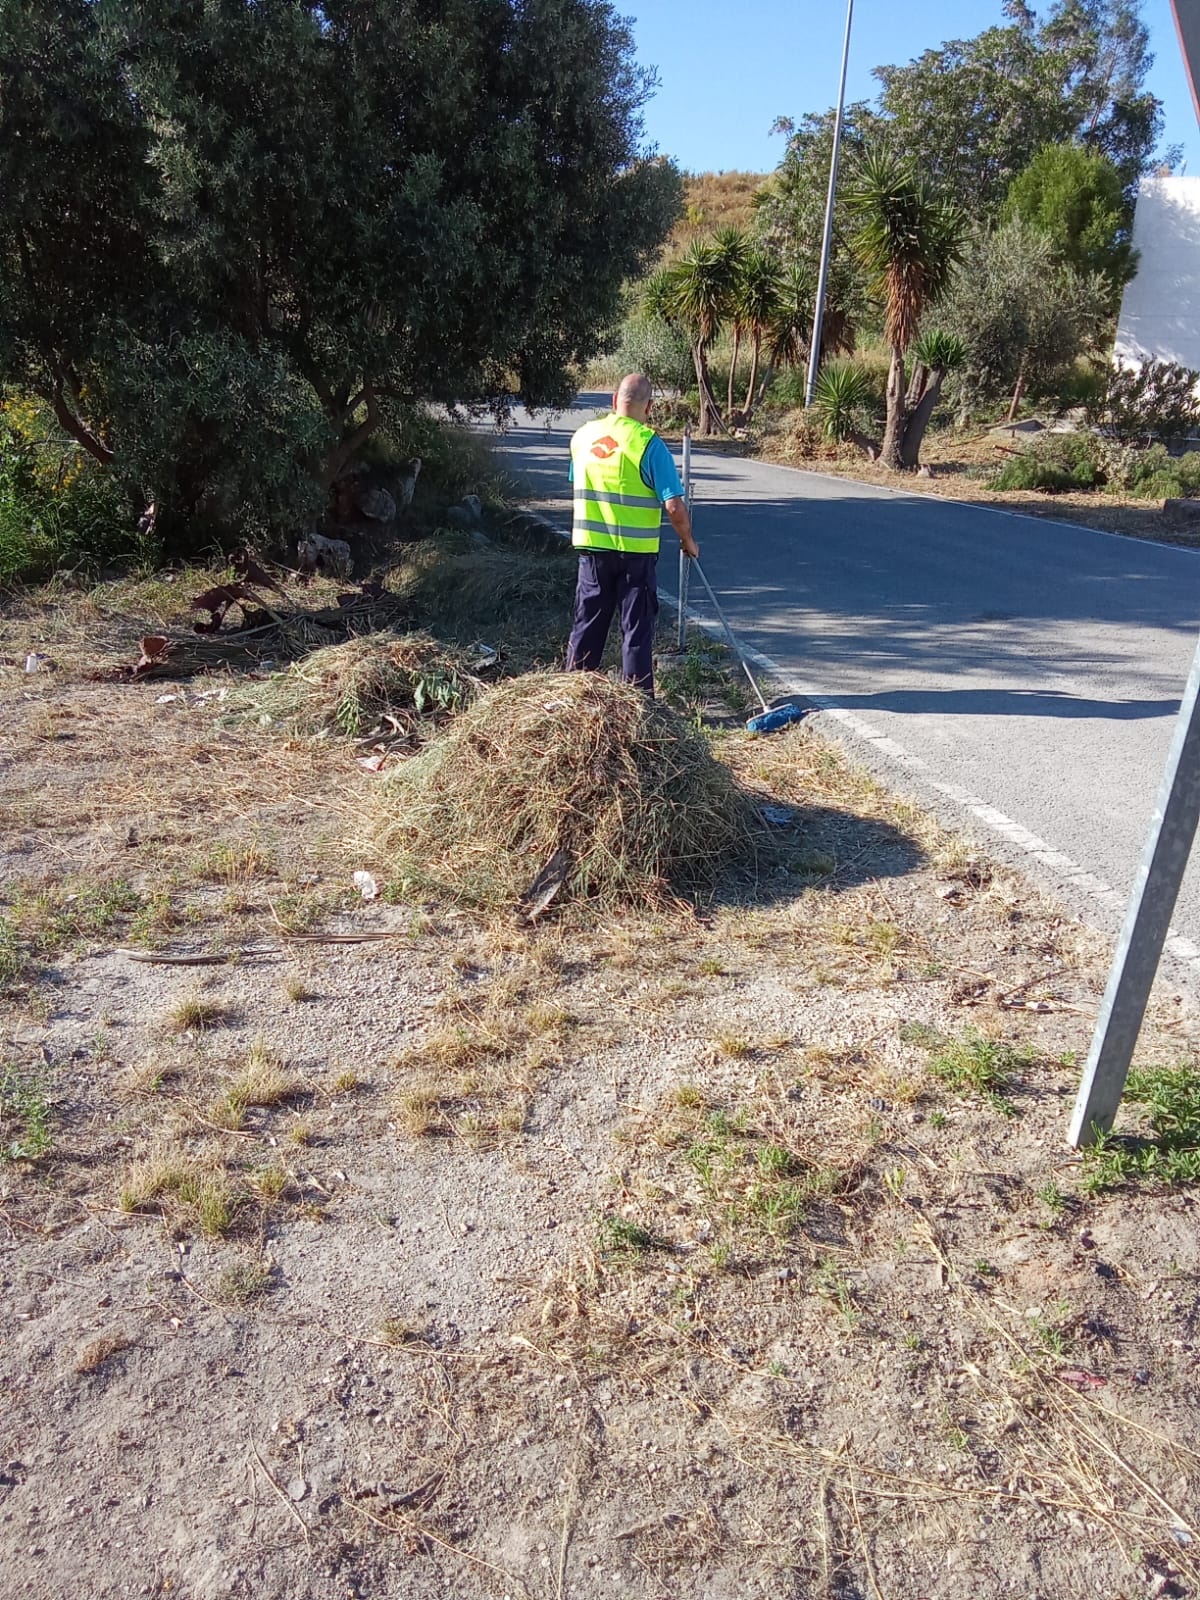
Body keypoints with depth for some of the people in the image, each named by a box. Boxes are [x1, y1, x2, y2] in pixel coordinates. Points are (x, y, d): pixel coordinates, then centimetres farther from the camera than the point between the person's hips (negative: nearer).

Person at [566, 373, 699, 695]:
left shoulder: (582, 436, 3)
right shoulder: (648, 443, -13)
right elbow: (674, 506, -16)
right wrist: (688, 541, 0)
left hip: (592, 546, 4)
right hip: (636, 550, -4)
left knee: (588, 624, 14)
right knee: (636, 628, 5)